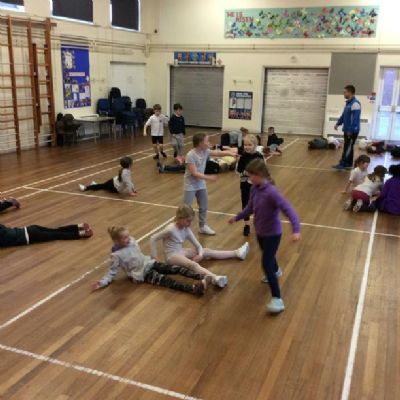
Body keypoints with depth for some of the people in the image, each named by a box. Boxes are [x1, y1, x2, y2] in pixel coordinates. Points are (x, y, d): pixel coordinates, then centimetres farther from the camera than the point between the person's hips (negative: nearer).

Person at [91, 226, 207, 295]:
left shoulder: (132, 241, 3)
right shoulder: (116, 255, -13)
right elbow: (112, 271, -7)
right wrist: (102, 282, -18)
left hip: (149, 263, 7)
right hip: (141, 274, -6)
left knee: (175, 268, -12)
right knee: (165, 280, -24)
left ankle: (201, 277, -21)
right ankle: (193, 288, -41)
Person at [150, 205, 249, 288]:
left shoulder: (186, 229, 0)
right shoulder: (170, 230, -22)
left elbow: (198, 246, 2)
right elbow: (153, 239, -18)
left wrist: (200, 254, -19)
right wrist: (154, 257, -18)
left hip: (181, 252, 8)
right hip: (172, 256, -8)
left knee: (207, 252, 4)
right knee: (193, 264, -34)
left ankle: (236, 253, 9)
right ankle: (214, 278, -58)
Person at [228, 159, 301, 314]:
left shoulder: (271, 192, -31)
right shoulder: (255, 189, -6)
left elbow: (288, 209, -37)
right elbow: (250, 208, 10)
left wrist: (296, 229, -48)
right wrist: (237, 217, 20)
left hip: (272, 233, -8)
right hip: (260, 231, 8)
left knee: (266, 264, -11)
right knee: (268, 255, 32)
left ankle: (277, 299, -2)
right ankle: (276, 271, 64)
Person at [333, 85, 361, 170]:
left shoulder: (355, 103, -19)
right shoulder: (348, 103, 13)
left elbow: (355, 119, -23)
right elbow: (343, 115, 22)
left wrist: (350, 130, -23)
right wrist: (338, 124, 16)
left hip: (352, 131, -10)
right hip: (347, 130, 10)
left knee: (348, 148, -5)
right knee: (348, 147, 14)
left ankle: (343, 164, -2)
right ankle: (348, 164, 21)